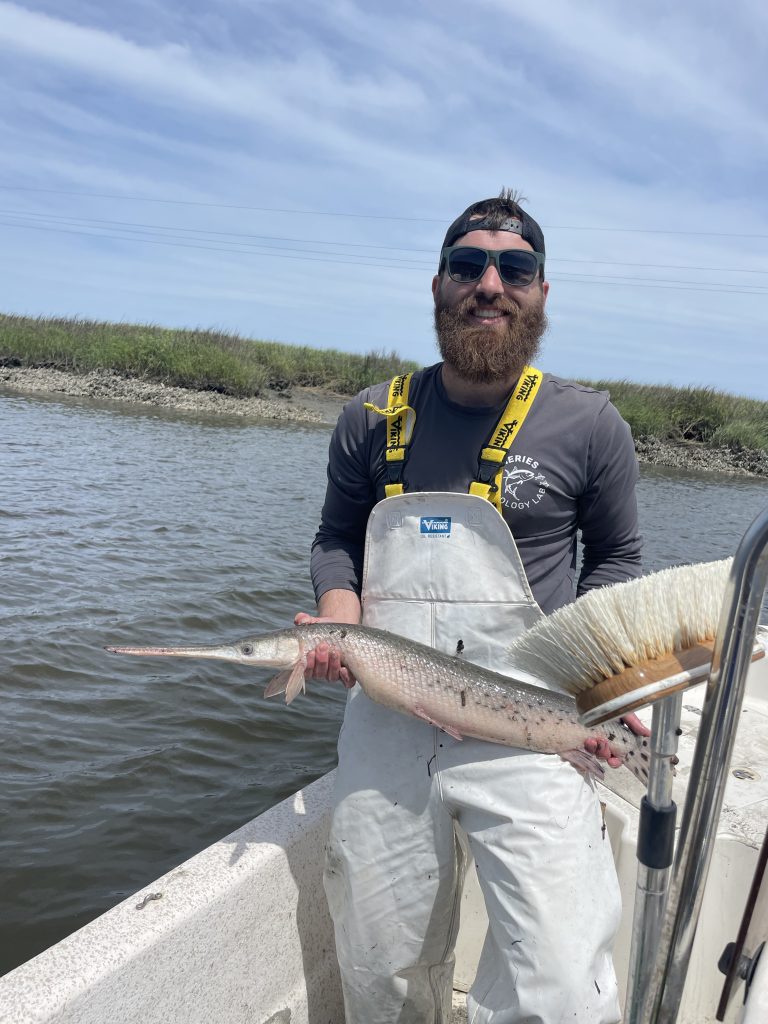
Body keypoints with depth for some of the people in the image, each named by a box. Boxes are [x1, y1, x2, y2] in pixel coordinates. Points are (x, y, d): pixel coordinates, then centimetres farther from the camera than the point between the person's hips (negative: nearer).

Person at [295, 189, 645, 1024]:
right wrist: (339, 624, -6)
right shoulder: (373, 419, 4)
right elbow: (336, 539, 13)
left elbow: (616, 557, 11)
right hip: (384, 725, 3)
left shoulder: (588, 424, -1)